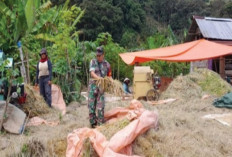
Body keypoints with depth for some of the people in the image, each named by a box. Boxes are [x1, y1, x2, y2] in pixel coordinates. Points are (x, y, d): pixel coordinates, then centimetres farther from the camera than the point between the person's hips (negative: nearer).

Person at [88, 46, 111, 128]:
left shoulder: (107, 64, 6)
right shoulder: (93, 62, 2)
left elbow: (109, 75, 15)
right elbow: (92, 73, -11)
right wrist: (99, 78, -28)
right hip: (93, 84, 0)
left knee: (100, 106, -5)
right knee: (91, 105, 2)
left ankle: (100, 123, 2)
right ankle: (93, 122, 14)